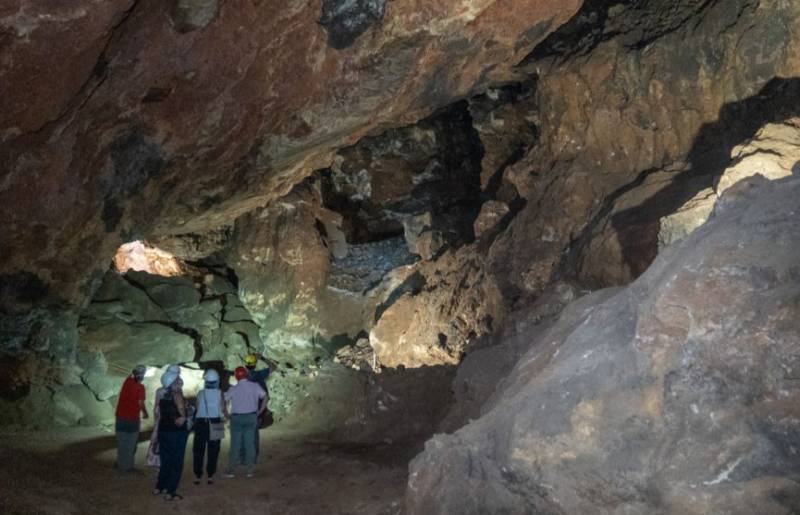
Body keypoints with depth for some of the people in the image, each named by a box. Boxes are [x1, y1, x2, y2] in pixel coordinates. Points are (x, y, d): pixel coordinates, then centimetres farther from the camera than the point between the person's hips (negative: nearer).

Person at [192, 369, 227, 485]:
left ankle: (197, 476, 12)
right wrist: (228, 416, 18)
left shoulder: (200, 393, -1)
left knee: (198, 450, 10)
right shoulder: (219, 393, -3)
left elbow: (198, 408, 3)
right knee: (213, 451, 8)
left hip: (200, 422, 1)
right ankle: (210, 476, 8)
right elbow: (223, 410, -2)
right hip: (215, 422, -1)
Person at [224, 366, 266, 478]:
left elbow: (223, 400, -8)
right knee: (250, 444, 7)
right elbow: (265, 397, 2)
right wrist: (260, 411, 8)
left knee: (235, 444, 5)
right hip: (251, 417, 2)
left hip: (237, 418, -2)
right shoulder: (255, 386, -2)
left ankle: (231, 470, 9)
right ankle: (249, 470, 11)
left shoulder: (233, 389, -9)